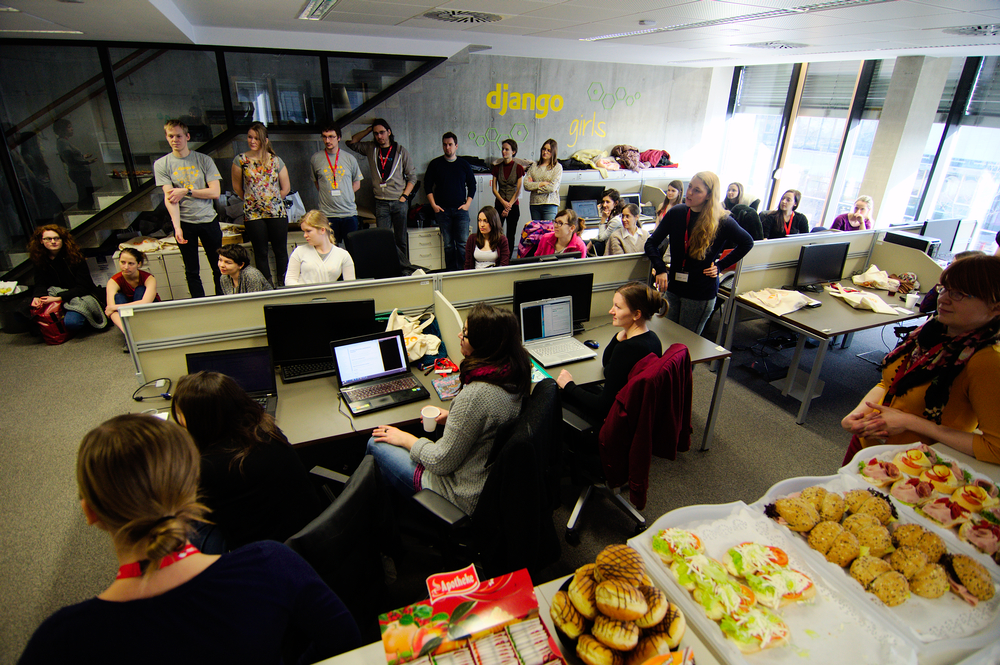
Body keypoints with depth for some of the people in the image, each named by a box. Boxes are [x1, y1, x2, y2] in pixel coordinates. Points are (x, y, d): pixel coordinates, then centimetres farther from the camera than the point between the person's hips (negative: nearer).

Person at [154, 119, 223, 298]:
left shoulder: (204, 160, 3)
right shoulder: (161, 164, 3)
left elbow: (215, 192, -4)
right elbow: (169, 197, -7)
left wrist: (186, 191, -10)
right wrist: (177, 227, -18)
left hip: (208, 220, 0)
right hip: (184, 223, 0)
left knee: (219, 268, 5)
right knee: (192, 271, 5)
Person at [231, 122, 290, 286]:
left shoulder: (275, 160, 4)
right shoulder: (240, 160, 2)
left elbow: (286, 187, 8)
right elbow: (237, 187, 10)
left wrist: (273, 200, 8)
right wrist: (251, 200, 10)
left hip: (277, 212, 1)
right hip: (253, 214, 0)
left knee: (281, 250, 3)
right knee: (260, 253, 4)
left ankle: (283, 284, 15)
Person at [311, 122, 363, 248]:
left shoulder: (349, 158, 6)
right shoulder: (315, 159, 5)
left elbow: (357, 184, 14)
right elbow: (316, 183, 17)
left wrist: (343, 194, 4)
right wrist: (328, 196, 5)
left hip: (349, 213, 1)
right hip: (327, 214, -1)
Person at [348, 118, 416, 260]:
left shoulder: (400, 151, 4)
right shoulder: (371, 149, 10)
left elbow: (412, 176, 5)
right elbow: (351, 142, 11)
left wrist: (404, 196, -5)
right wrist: (369, 129, 8)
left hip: (399, 202, -1)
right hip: (381, 202, 1)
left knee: (400, 239, 4)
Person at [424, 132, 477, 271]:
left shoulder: (464, 164, 9)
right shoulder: (435, 164, 7)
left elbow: (472, 185, 13)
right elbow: (428, 186, 8)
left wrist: (467, 204, 1)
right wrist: (433, 205, -2)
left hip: (460, 209, 0)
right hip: (442, 210, 0)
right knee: (448, 244, 3)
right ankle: (451, 271, 10)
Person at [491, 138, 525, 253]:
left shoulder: (518, 168, 0)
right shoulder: (497, 167, 7)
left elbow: (518, 191, -4)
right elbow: (494, 189, 4)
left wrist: (509, 206, -11)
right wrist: (504, 202, -11)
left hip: (513, 206, -2)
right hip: (499, 205, 2)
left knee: (511, 236, 2)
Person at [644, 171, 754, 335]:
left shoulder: (722, 222, -11)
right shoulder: (676, 213, -3)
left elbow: (747, 243, 7)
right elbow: (651, 243, 0)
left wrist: (720, 265, -1)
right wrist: (660, 269, -16)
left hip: (701, 294, -3)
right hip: (674, 288, 3)